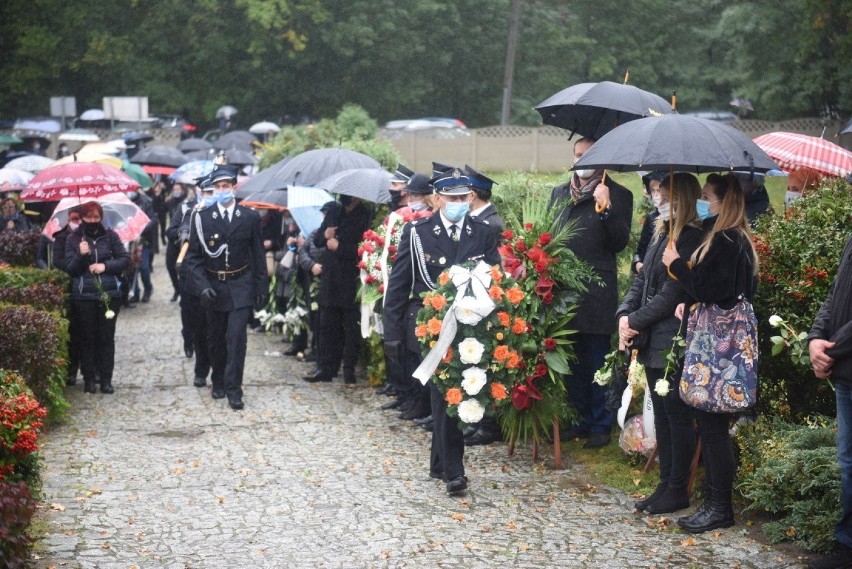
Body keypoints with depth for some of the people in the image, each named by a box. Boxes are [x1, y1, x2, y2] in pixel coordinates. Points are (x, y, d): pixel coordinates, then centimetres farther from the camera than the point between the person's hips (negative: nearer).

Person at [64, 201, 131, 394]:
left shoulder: (110, 236, 5)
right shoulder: (73, 239, 3)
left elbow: (125, 259, 4)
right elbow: (69, 268, -1)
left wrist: (105, 266, -10)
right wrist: (81, 255, -19)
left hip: (109, 294, 1)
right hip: (83, 296, -1)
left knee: (107, 337, 3)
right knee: (87, 338, 2)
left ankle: (106, 379, 7)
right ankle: (89, 378, 9)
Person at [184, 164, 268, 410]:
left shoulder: (250, 217, 0)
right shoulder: (202, 218, -2)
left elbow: (258, 255, 4)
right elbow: (193, 256, 0)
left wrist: (262, 289, 2)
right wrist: (202, 286, -12)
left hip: (240, 287, -1)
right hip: (213, 286, 1)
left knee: (237, 337, -9)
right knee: (216, 339, 12)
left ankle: (234, 390, -5)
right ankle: (218, 382, 30)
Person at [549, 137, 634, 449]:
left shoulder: (617, 195, -2)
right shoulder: (559, 193, 15)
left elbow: (620, 242, -9)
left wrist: (606, 209, -22)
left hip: (596, 292, -5)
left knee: (597, 361, 0)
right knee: (573, 361, 12)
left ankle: (601, 425, 9)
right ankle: (581, 419, 22)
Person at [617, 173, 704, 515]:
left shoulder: (691, 240, -15)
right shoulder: (661, 236, 13)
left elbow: (670, 295, -18)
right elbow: (642, 280, 14)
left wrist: (636, 321, -12)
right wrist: (624, 315, -1)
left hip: (674, 344, -9)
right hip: (653, 343, 9)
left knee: (677, 416, 0)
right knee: (662, 414, 14)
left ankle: (677, 490, 8)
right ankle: (666, 484, 23)